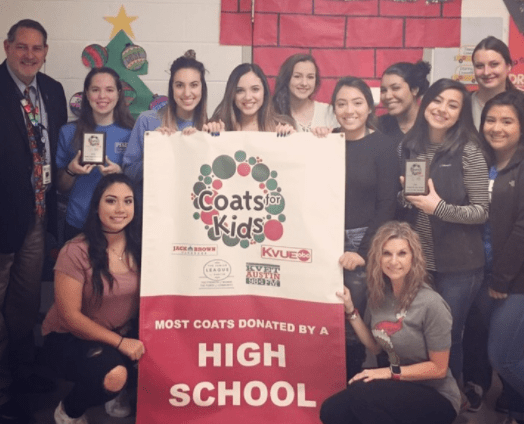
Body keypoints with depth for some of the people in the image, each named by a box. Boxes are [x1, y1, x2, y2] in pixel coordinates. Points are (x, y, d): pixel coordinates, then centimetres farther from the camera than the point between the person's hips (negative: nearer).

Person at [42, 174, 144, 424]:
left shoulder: (139, 248, -6)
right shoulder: (76, 252, -21)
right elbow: (70, 316, -19)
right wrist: (120, 342, -24)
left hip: (124, 335, 5)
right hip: (69, 339, -5)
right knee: (113, 376, -33)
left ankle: (113, 392, 13)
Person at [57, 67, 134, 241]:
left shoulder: (131, 133, -3)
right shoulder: (69, 132, 0)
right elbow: (62, 187, 7)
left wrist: (120, 174, -17)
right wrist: (71, 171, -14)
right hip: (78, 226, 1)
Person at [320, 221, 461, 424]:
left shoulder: (431, 304, -23)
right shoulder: (380, 294, -2)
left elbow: (438, 368, -15)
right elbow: (375, 346, 9)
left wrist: (391, 372, -19)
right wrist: (350, 310, -2)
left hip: (437, 397, -6)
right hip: (400, 388, 6)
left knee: (362, 393, -29)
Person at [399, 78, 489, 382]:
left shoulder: (468, 151, -10)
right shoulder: (407, 147, 4)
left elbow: (482, 211, -12)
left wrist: (439, 207, -23)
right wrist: (405, 196, -7)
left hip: (457, 265, -4)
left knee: (447, 336, 8)